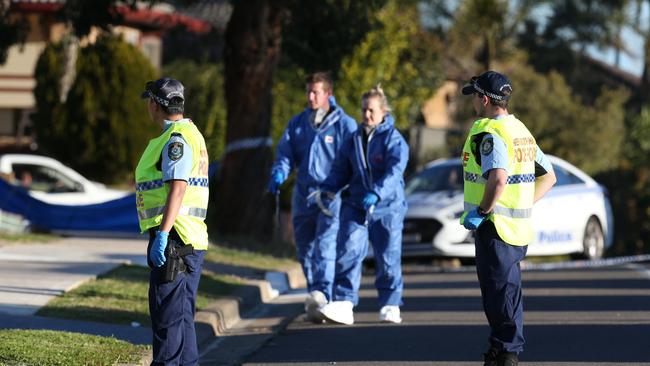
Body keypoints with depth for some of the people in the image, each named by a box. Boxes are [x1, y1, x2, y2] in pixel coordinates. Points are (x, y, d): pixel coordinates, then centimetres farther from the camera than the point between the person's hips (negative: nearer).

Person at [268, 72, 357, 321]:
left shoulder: (344, 124, -2)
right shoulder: (297, 124, 12)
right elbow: (285, 153, 8)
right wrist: (279, 174, -13)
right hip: (303, 195, 6)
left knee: (325, 247, -19)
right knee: (305, 250, 9)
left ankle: (322, 295, -28)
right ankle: (315, 299, 19)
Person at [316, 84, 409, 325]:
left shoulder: (394, 139, -5)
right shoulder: (354, 139, 12)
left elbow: (395, 171, -19)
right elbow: (341, 170, 16)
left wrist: (376, 192, -34)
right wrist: (327, 189, -2)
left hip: (387, 208, -3)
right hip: (356, 206, 4)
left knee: (388, 259, 4)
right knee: (348, 253, -11)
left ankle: (390, 306, 18)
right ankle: (344, 305, -16)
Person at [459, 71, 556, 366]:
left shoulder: (488, 133, -15)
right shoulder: (521, 131, 15)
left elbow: (498, 178, -31)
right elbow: (548, 177, 20)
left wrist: (481, 211, -21)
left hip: (495, 226, -9)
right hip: (519, 226, 9)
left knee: (498, 291, -5)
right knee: (508, 289, 16)